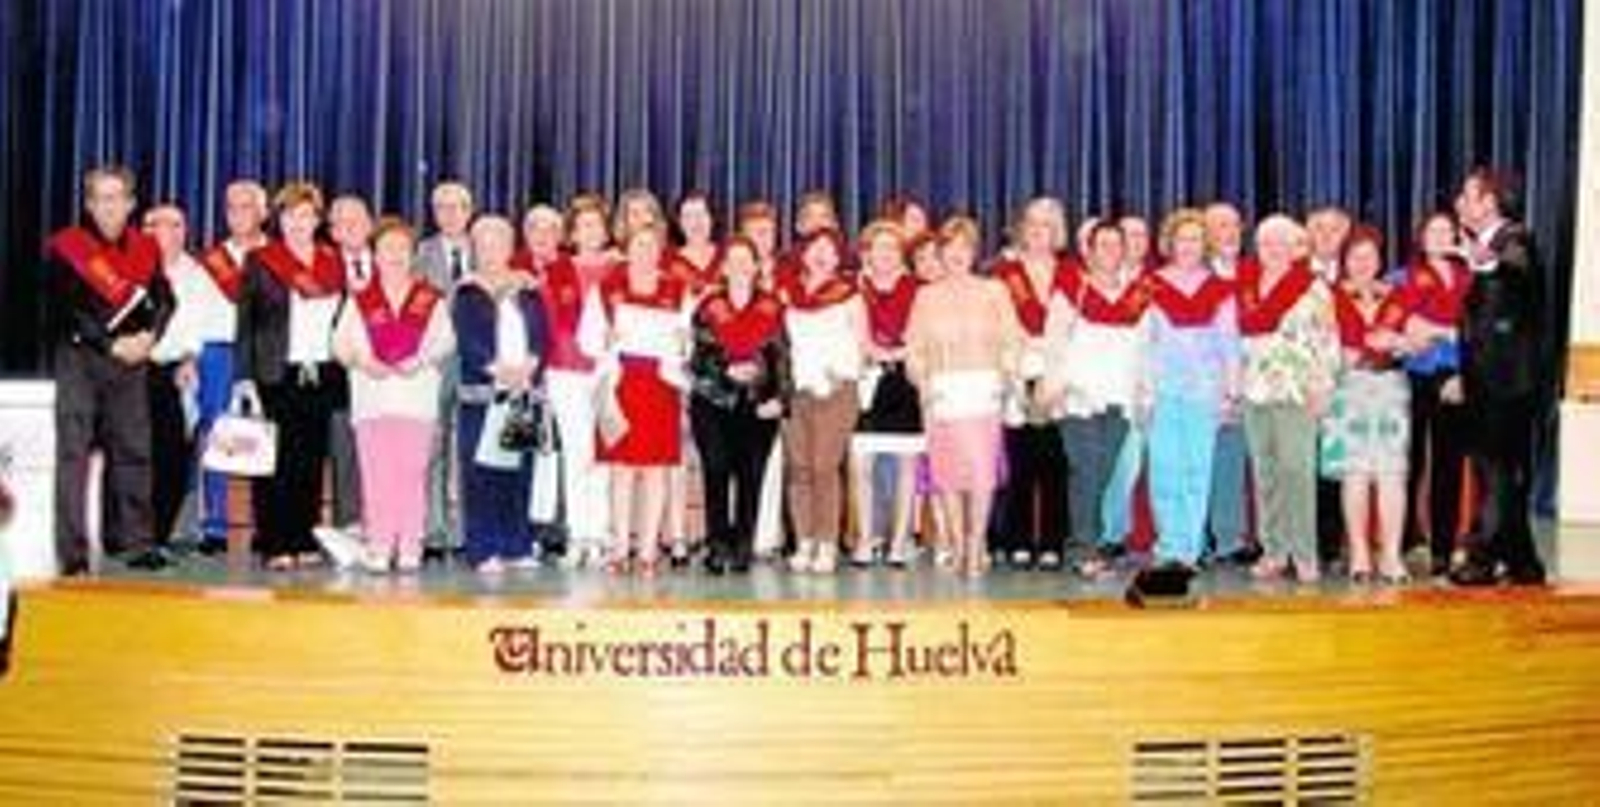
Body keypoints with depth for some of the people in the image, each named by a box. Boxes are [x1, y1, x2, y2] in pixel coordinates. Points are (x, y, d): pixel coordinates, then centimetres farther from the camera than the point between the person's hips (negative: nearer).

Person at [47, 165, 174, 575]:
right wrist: (112, 345, -14)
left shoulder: (145, 248, 11)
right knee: (73, 455, -5)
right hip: (79, 357, -4)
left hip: (131, 360, 4)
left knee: (134, 449, 6)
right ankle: (73, 552, -4)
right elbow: (67, 310, -8)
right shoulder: (65, 247, -2)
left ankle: (137, 542, 13)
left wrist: (148, 337, -9)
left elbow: (163, 300, 9)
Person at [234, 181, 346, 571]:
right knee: (276, 461, -4)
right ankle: (274, 544, 1)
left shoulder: (333, 263, 13)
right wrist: (244, 376, -8)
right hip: (277, 376, -3)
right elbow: (245, 323, 0)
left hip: (322, 375, 3)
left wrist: (341, 374, 4)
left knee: (312, 460, 4)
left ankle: (304, 542, 10)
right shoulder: (260, 261, 4)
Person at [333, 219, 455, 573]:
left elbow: (445, 340, 8)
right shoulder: (359, 301, 12)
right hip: (372, 395, 0)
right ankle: (378, 547, 1)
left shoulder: (431, 299, 10)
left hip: (418, 395, 0)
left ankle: (410, 548, 1)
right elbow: (341, 342, 8)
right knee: (376, 474, -4)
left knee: (412, 472, -3)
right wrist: (362, 361, -10)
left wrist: (423, 360, -10)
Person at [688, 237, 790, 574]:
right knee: (716, 473, -7)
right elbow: (696, 357, 2)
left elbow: (781, 356, 5)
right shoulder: (708, 307, 7)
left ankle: (744, 547, 6)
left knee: (751, 476, -1)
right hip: (714, 401, -1)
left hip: (758, 404, 1)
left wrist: (779, 397, -7)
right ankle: (718, 546, -1)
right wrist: (727, 371, -14)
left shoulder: (772, 308, 8)